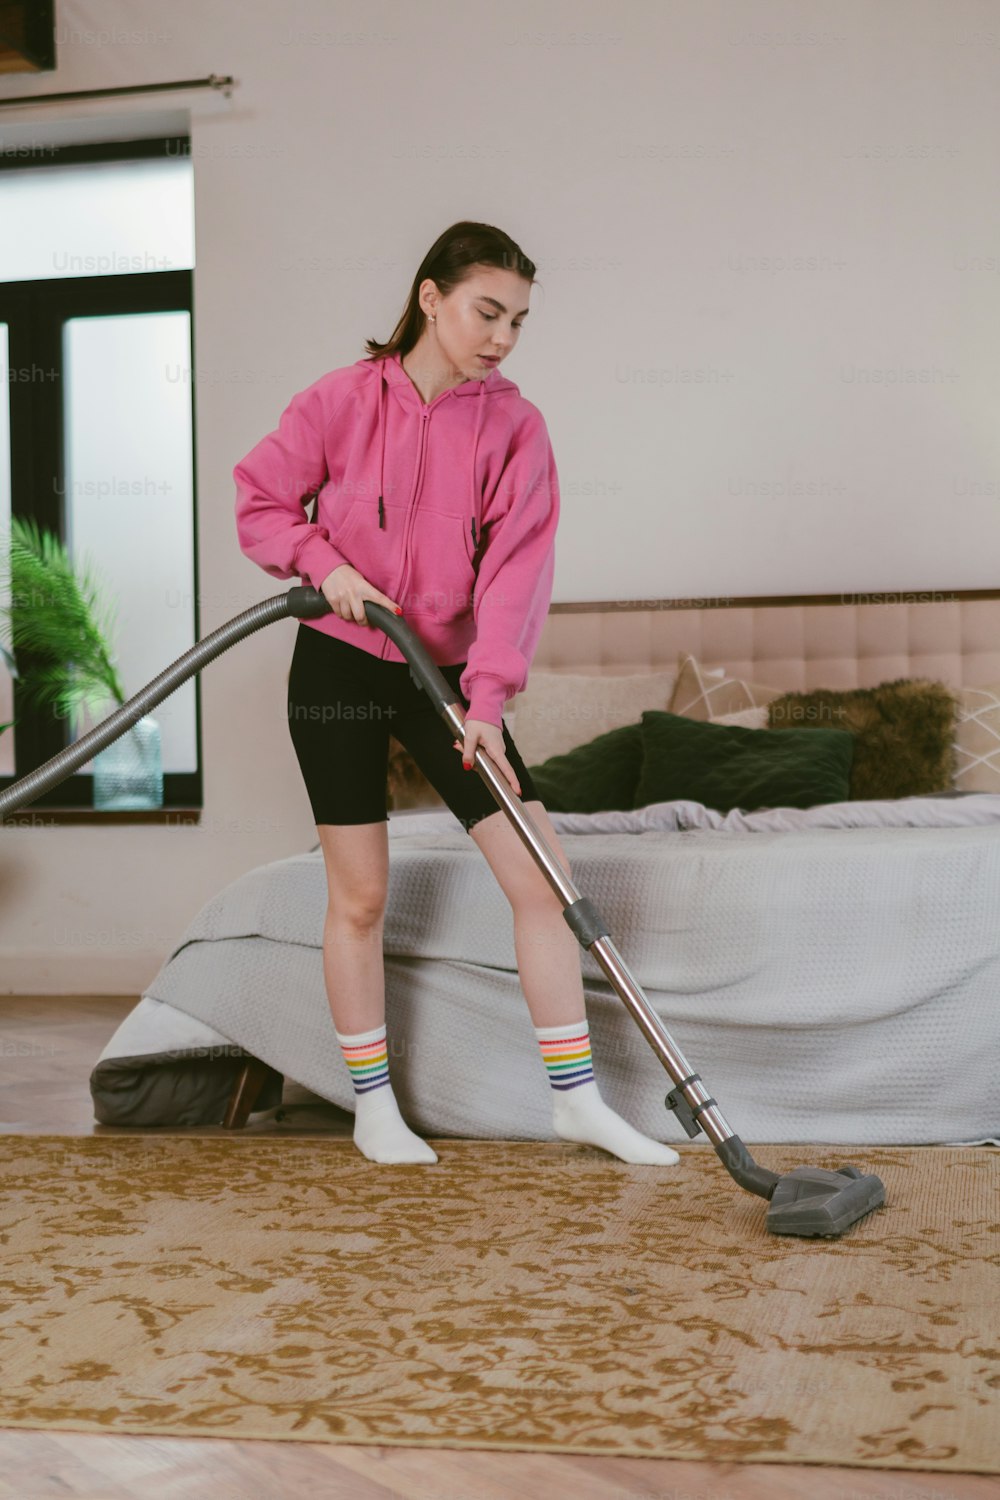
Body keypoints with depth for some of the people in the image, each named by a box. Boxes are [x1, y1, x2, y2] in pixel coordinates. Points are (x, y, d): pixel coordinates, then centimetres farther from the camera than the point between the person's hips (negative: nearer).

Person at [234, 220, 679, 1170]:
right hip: (340, 666, -2)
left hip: (446, 675, 2)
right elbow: (260, 503, 2)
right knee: (360, 894, 2)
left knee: (542, 873, -4)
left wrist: (487, 699, -23)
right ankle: (373, 1108, 17)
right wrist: (324, 561, -17)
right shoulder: (342, 400, -7)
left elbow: (516, 567, -12)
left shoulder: (514, 426, -4)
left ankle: (575, 1098, 7)